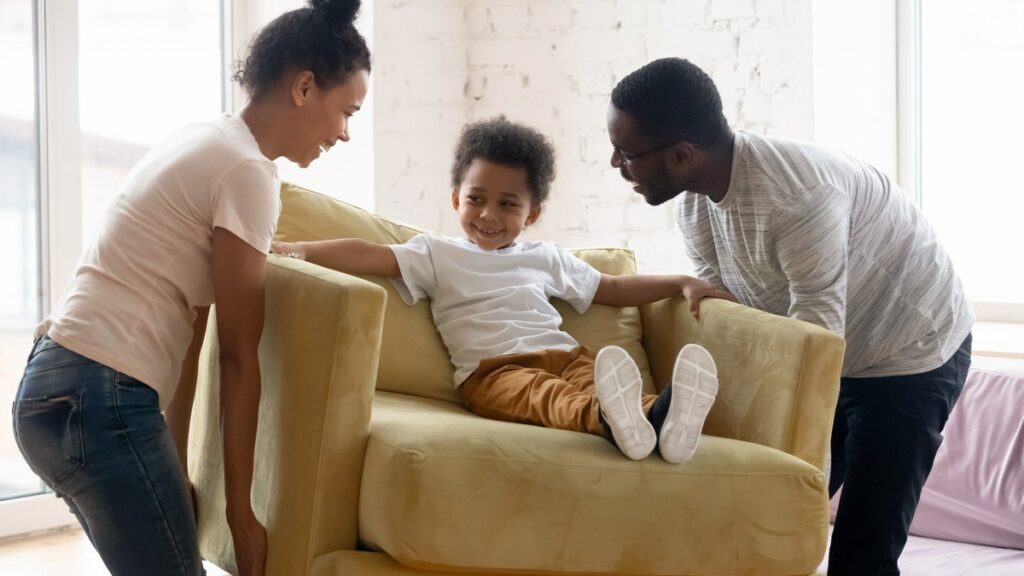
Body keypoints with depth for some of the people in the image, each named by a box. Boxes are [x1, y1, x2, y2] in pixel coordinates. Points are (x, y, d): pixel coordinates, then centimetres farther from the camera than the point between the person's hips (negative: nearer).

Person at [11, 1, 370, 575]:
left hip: (56, 389, 10)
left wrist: (176, 468, 15)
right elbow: (238, 356, -11)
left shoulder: (209, 144, 15)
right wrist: (240, 508, -5)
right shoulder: (247, 170, -12)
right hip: (101, 400, -10)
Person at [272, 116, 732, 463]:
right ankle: (607, 419, -71)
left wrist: (683, 284, 26)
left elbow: (613, 288, 35)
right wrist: (299, 250, -10)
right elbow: (371, 255, 3)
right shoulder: (437, 255, 17)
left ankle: (661, 417, -62)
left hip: (563, 355, 4)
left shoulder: (547, 259, 28)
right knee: (536, 392, -39)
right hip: (494, 369, -4)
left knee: (594, 375, -32)